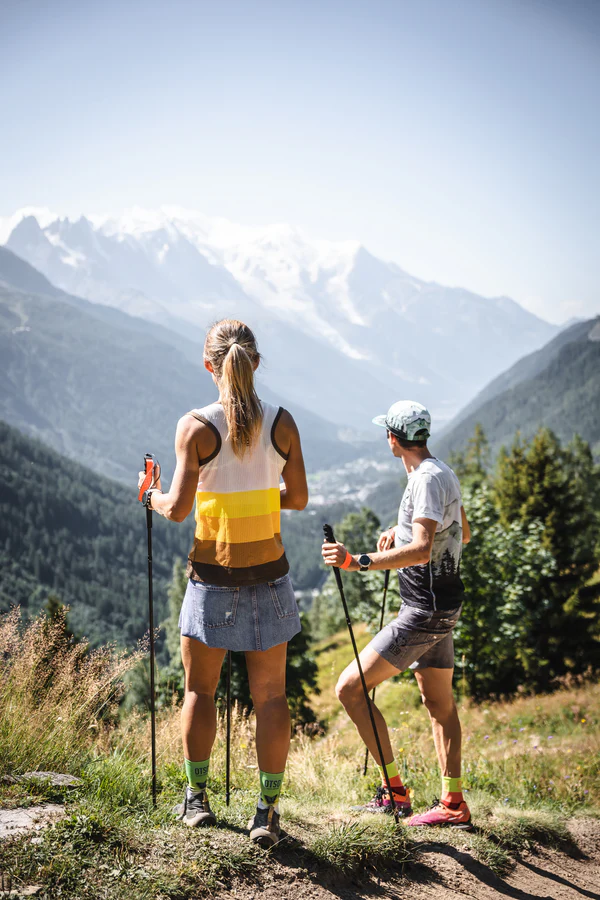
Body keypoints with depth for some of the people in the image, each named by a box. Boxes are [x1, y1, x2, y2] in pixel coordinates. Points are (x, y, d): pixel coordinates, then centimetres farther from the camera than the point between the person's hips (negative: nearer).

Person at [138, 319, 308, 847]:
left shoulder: (196, 426, -12)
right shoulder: (283, 423, -3)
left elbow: (179, 509, -13)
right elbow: (298, 498, 4)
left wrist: (153, 496, 8)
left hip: (214, 577, -2)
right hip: (269, 576, 2)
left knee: (200, 689, 16)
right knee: (270, 694, 8)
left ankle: (197, 799, 25)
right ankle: (268, 812, 10)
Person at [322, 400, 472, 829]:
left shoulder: (428, 478, -19)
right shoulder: (444, 473, 13)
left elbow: (422, 550, -31)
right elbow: (463, 534, 25)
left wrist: (359, 562, -40)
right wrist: (401, 532, 23)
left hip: (426, 609, -11)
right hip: (442, 604, 11)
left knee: (350, 688, -9)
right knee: (439, 702, 17)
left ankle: (395, 790, -5)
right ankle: (453, 804, 24)